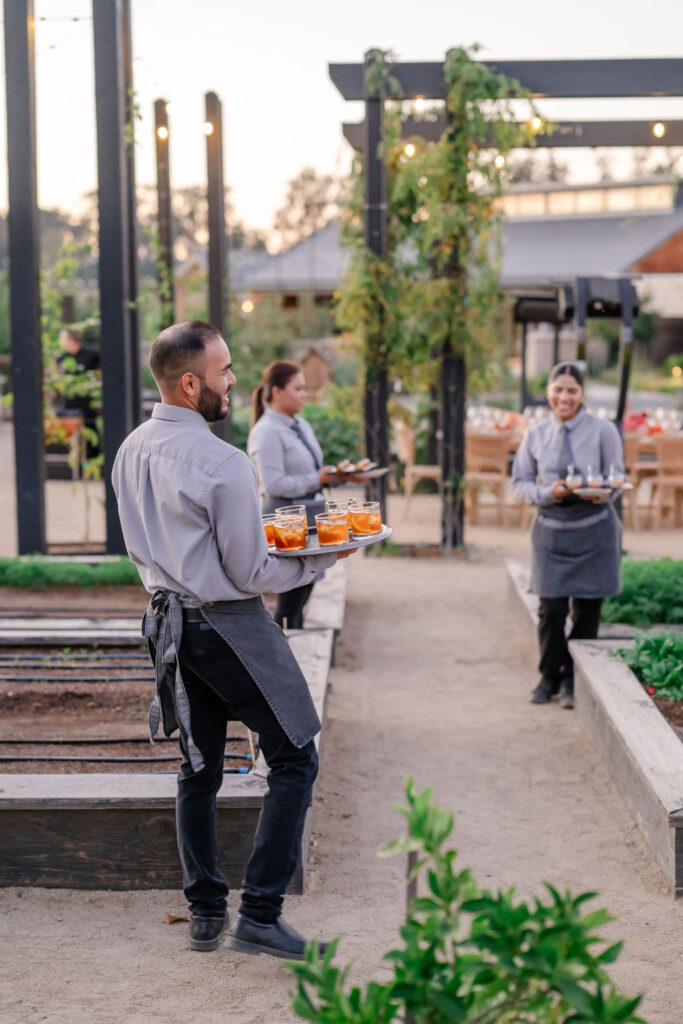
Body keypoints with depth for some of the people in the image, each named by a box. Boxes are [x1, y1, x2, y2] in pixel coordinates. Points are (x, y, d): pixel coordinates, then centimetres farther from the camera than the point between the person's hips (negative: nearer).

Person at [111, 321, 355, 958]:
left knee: (198, 768, 16)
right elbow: (251, 575, -16)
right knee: (294, 761, 3)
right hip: (230, 626, -8)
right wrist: (317, 561, -3)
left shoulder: (130, 452, 4)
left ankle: (204, 912, 24)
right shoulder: (223, 464, -21)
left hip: (168, 618, 8)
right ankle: (259, 915, 1)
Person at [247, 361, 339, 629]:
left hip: (311, 517, 9)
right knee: (290, 600, -6)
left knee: (301, 596, 14)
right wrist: (316, 479, -19)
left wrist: (338, 474, 6)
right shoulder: (266, 432, -14)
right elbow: (273, 485, -22)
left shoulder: (302, 426, 15)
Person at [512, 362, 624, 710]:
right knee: (551, 609, -1)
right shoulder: (535, 436, 4)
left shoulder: (603, 431, -3)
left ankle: (573, 681, 19)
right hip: (550, 529, 1)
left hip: (593, 530, -1)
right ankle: (550, 677, 20)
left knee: (586, 610, 2)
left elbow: (616, 480, -2)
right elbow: (521, 483, 7)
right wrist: (548, 492, -13)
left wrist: (596, 492, -24)